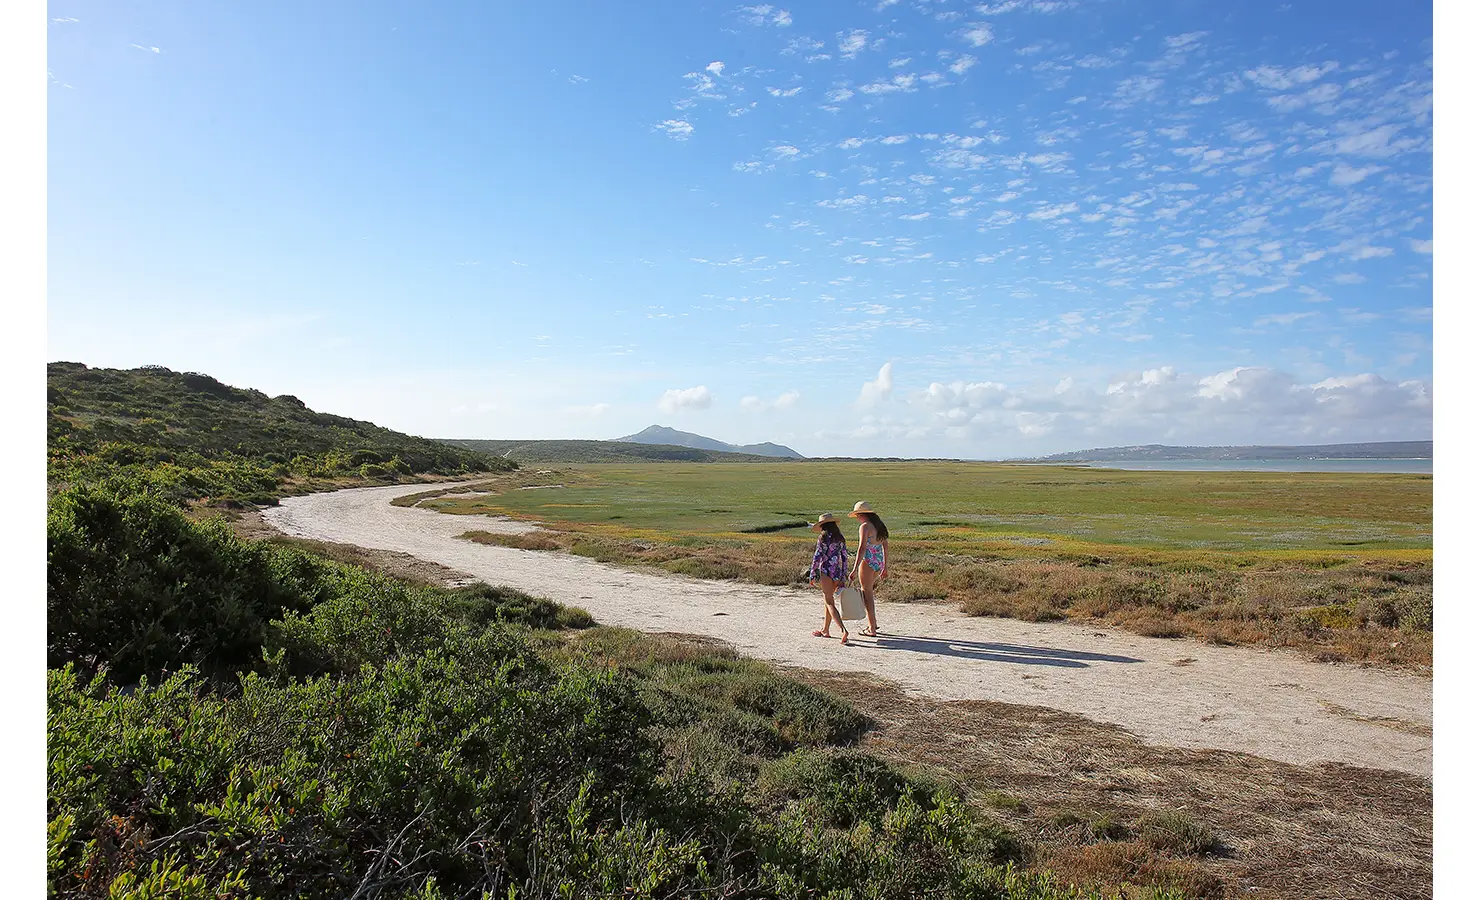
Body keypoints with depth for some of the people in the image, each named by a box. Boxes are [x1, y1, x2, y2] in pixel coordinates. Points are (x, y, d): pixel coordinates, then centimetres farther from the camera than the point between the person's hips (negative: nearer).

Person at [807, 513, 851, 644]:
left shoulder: (823, 537, -9)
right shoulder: (840, 538, 10)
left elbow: (817, 556, -11)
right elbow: (845, 557, 10)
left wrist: (812, 574, -5)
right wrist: (843, 577, 15)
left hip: (825, 571, -7)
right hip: (838, 572, 7)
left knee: (829, 602, -5)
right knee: (827, 599, 20)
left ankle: (843, 629, -21)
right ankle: (825, 630, 27)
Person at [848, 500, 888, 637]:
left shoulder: (865, 527, -14)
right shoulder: (879, 525, 11)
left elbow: (862, 548, -22)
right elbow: (886, 546, 15)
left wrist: (855, 569, -24)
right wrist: (886, 567, 22)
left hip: (868, 562, -8)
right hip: (879, 563, 8)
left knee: (867, 594, 3)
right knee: (866, 590, 23)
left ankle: (872, 629, 6)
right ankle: (873, 622, 23)